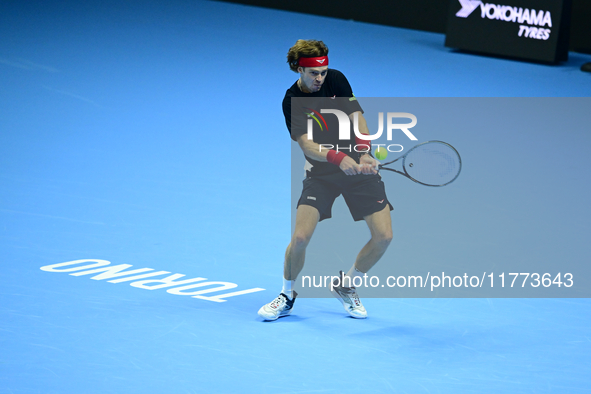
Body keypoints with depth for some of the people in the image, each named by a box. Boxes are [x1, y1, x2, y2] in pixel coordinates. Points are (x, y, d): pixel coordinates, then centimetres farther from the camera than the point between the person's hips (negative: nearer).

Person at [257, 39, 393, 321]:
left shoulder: (336, 79, -5)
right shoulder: (292, 101, -12)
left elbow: (357, 119, -8)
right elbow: (307, 145, -22)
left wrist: (364, 153, -27)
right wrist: (338, 158, -41)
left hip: (357, 167, 2)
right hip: (321, 173, -2)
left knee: (383, 236, -8)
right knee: (300, 237, -18)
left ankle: (345, 286, 17)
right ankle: (287, 297, 8)